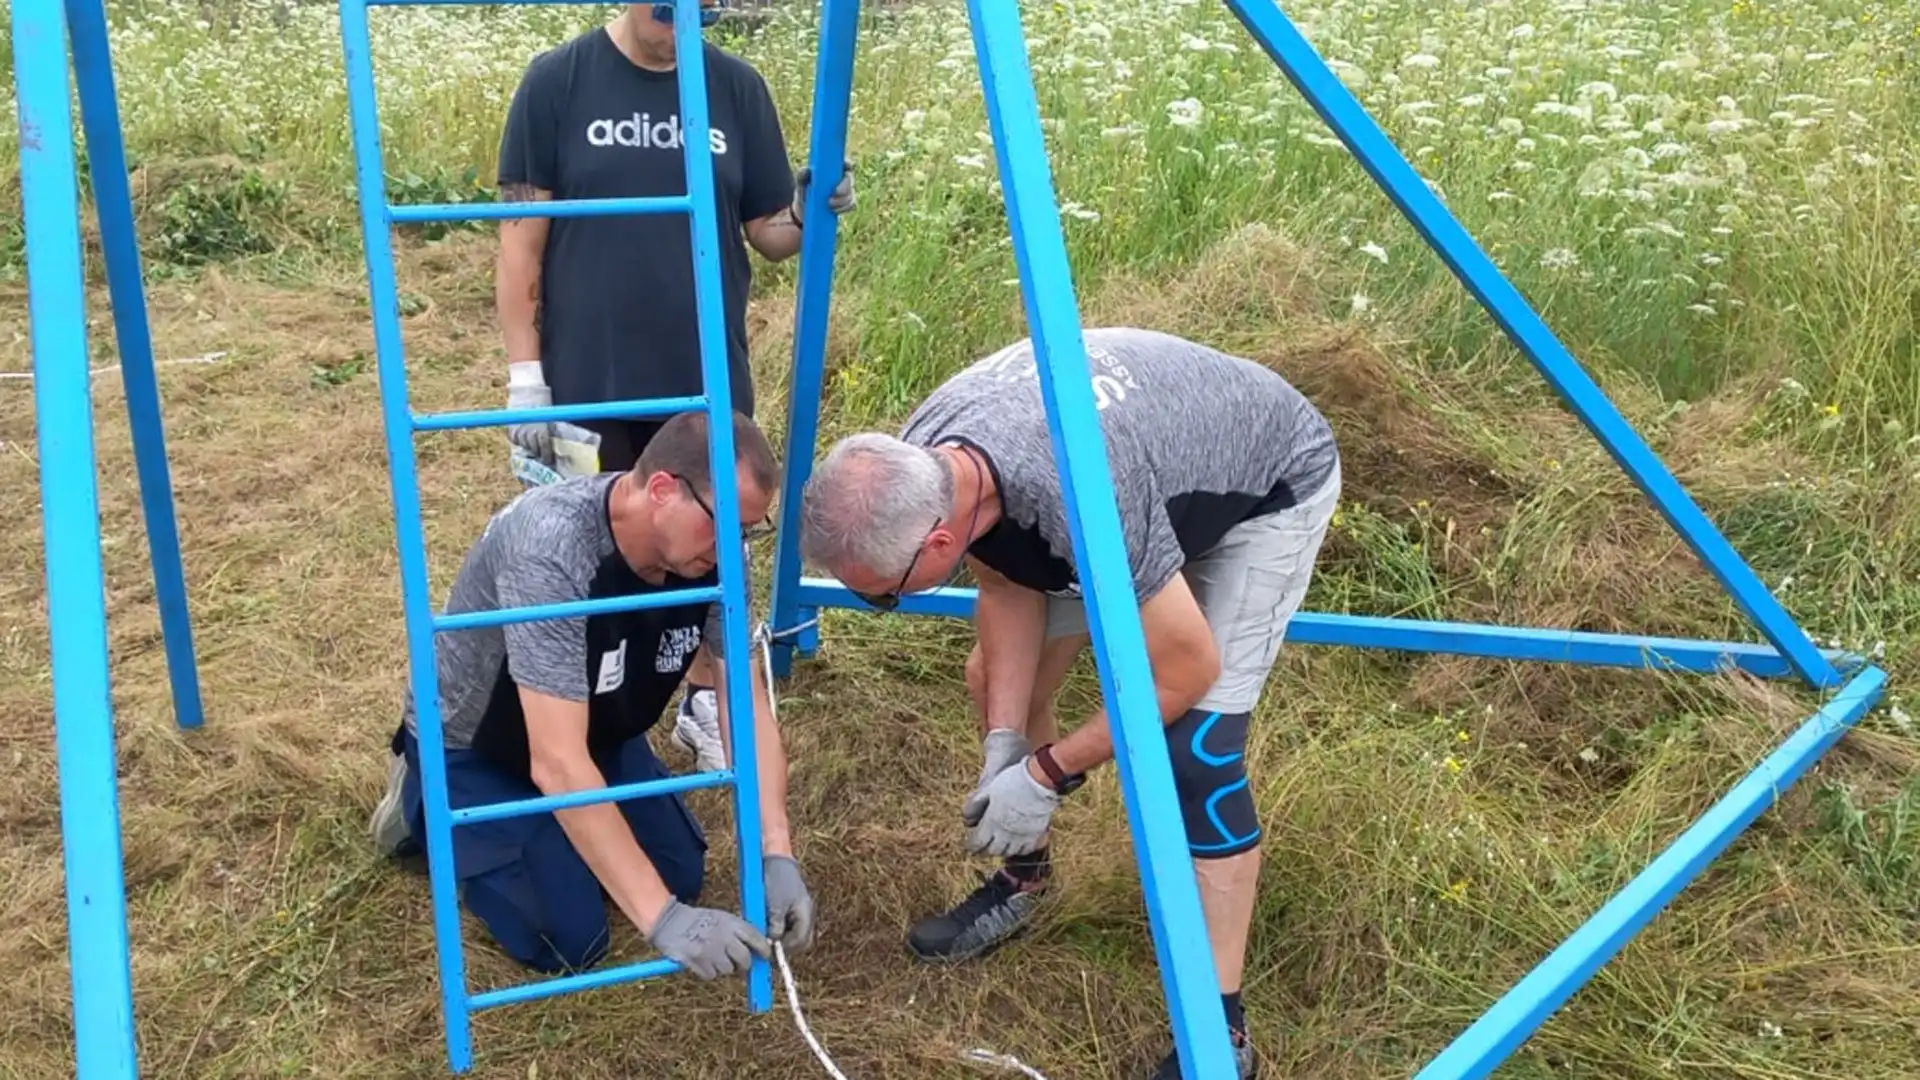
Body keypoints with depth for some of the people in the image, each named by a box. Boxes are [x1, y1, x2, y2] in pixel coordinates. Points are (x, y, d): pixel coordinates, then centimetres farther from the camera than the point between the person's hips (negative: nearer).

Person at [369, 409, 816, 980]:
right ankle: (426, 804, 10)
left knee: (681, 878, 4)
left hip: (596, 733, 6)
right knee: (569, 945, -11)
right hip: (473, 749, -6)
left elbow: (746, 704, -17)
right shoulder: (551, 551, -41)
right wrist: (660, 917, -45)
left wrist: (777, 856, -29)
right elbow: (558, 764, -44)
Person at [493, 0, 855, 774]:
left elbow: (767, 235, 9)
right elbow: (521, 240, -4)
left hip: (711, 385, 2)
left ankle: (705, 702, 34)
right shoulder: (557, 81, -4)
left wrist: (805, 217, -14)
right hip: (588, 388, -2)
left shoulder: (738, 88, 3)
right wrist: (525, 376, -8)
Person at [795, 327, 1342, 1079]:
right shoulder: (923, 465, -22)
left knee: (1195, 741, -19)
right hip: (1156, 456, 7)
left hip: (1271, 487, -7)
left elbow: (1187, 669, -29)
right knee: (995, 674, 6)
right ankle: (1022, 877, 31)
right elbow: (1008, 586, -4)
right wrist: (1002, 747, -12)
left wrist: (1048, 773, -20)